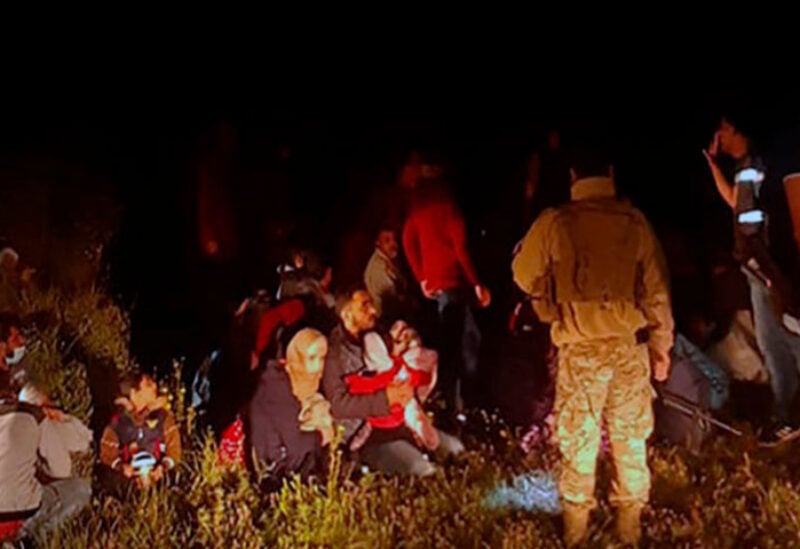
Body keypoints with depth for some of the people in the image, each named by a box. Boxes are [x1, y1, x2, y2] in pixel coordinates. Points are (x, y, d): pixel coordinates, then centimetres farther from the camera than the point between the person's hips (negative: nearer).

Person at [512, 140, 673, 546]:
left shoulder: (554, 222, -6)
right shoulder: (635, 221, 0)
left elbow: (525, 277, 7)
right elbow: (656, 289, 4)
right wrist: (662, 344, 13)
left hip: (581, 349, -2)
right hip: (631, 344, 2)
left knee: (579, 440, 9)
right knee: (630, 439, 13)